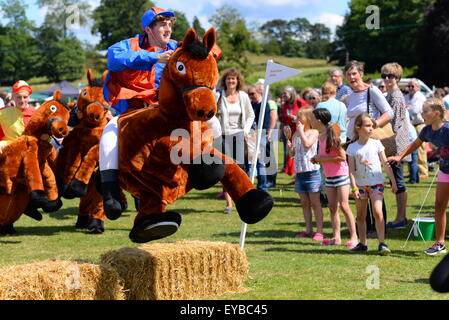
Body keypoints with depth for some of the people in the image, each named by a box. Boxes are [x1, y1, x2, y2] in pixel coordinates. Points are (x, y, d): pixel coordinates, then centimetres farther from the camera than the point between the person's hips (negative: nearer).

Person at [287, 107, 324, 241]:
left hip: (312, 171, -7)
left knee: (315, 202, -3)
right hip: (300, 172, 7)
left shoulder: (314, 132, -6)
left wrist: (301, 131, -13)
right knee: (304, 203, 11)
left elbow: (307, 144, -23)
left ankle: (319, 231, 0)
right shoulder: (295, 135, 12)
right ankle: (308, 230, 18)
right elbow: (292, 154, 15)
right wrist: (289, 146, -6)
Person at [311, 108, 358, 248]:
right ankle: (336, 237, 9)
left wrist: (323, 159, -17)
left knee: (344, 206, -10)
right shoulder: (320, 137, 7)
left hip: (340, 174, -8)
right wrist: (318, 159, 2)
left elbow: (342, 157, -19)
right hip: (329, 176, 9)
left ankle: (354, 237, -6)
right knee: (332, 207, 6)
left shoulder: (331, 137, -18)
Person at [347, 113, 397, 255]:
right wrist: (354, 187, -10)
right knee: (360, 215, 8)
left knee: (377, 211, -16)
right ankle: (362, 243, 20)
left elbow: (385, 164, 5)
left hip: (376, 183, -1)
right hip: (360, 184, 1)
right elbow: (351, 169, -2)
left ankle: (382, 243, -12)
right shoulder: (352, 147, -1)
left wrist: (393, 182, 4)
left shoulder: (376, 144, 1)